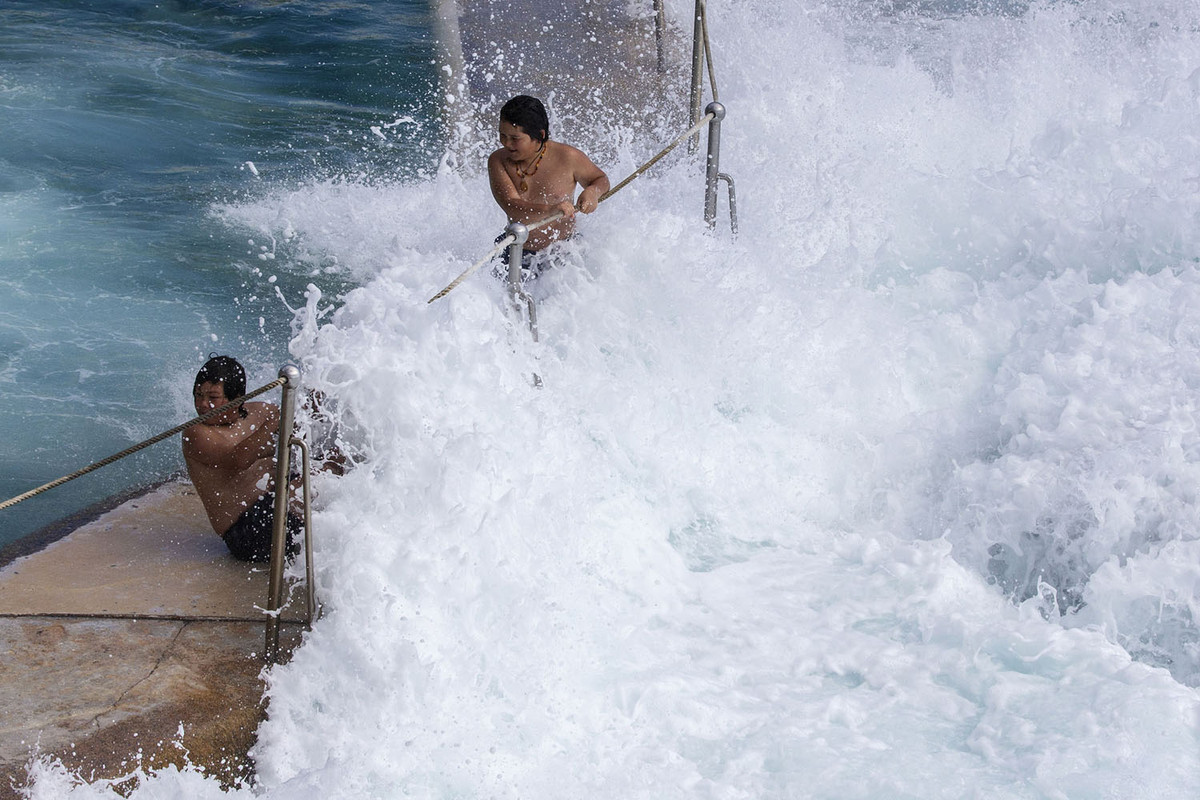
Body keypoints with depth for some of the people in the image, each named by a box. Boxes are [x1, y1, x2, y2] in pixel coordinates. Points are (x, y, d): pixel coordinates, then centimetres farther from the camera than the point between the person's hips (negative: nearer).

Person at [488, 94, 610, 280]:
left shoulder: (567, 157, -11)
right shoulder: (498, 161, -9)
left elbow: (601, 179, 8)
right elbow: (513, 209, -22)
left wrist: (593, 191, -17)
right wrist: (549, 210, -41)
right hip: (517, 252, 1)